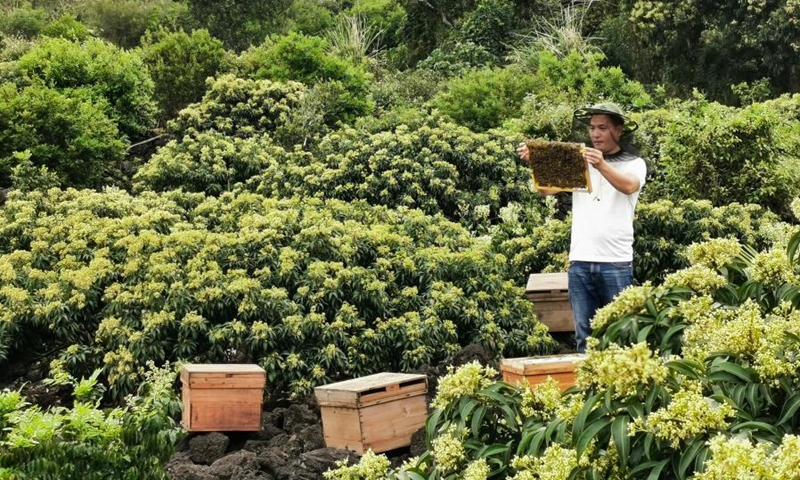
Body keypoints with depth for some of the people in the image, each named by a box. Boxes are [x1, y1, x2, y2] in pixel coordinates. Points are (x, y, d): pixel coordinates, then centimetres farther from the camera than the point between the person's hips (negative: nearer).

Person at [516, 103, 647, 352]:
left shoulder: (634, 163, 5)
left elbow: (629, 186, -18)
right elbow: (546, 189, 4)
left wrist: (601, 165, -36)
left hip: (616, 263, -3)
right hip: (580, 261, 3)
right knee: (584, 337, 4)